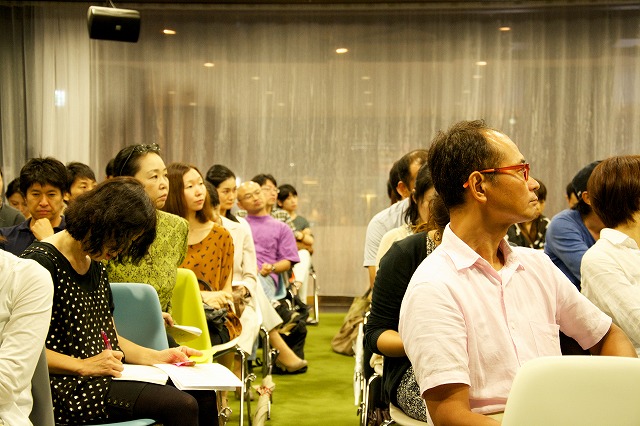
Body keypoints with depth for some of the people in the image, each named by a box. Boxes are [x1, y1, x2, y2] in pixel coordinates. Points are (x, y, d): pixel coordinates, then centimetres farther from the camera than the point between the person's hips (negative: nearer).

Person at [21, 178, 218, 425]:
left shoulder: (95, 264, 17)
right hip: (66, 389, -9)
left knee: (203, 396, -9)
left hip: (103, 376, 9)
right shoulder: (41, 261, -11)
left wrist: (156, 357, 8)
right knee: (181, 405, -24)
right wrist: (83, 366, -20)